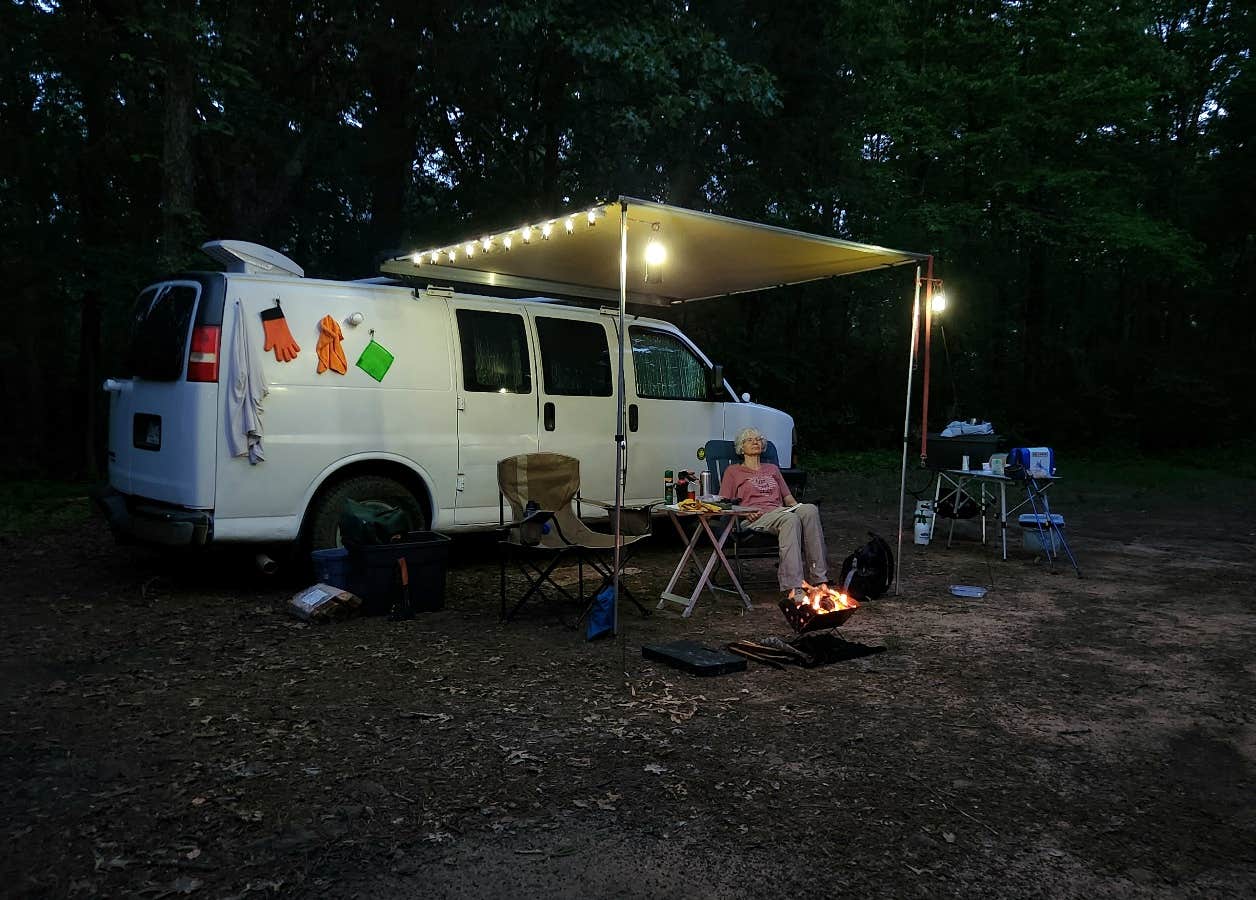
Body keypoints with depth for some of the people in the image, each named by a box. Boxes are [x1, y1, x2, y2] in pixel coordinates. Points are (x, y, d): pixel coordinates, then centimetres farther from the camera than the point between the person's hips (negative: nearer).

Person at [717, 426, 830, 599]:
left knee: (810, 509, -33)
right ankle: (793, 587, -51)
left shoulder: (772, 469, 35)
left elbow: (788, 498, 31)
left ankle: (819, 578, -40)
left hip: (781, 512, 4)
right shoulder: (733, 471, 21)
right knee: (790, 519, -39)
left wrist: (797, 506, 7)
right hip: (755, 518, -4)